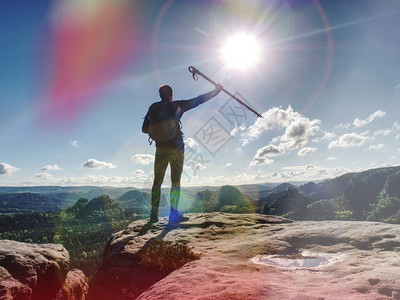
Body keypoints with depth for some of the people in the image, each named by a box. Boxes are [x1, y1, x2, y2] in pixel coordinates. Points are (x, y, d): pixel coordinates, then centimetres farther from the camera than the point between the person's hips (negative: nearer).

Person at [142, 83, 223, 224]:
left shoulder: (154, 108, 7)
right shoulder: (177, 105, 0)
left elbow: (145, 129, 7)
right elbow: (198, 100, 4)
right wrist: (216, 91, 13)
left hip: (161, 148, 2)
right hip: (177, 147, -2)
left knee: (157, 180, 9)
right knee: (176, 181, 4)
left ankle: (154, 214, 5)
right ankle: (173, 214, 2)